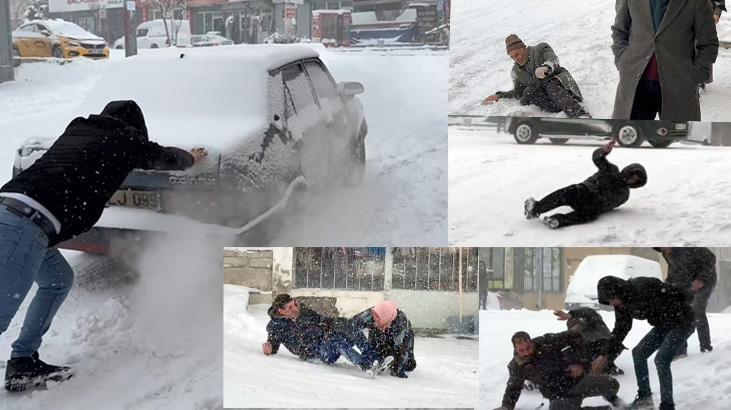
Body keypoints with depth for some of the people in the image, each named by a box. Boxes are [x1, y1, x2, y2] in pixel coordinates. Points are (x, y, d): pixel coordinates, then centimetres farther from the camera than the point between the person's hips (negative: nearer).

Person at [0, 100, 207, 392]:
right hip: (25, 222, -8)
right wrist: (192, 158, 51)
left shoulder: (77, 128, 26)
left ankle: (24, 362, 22)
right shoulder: (124, 138, 10)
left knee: (59, 280, 24)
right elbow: (165, 157, 29)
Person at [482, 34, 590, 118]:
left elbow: (553, 59, -19)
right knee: (528, 92, -28)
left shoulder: (541, 49, 1)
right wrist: (499, 96, 5)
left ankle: (581, 115, -56)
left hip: (558, 81, -4)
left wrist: (546, 67, -43)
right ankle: (560, 111, -47)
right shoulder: (516, 72, 15)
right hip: (540, 92, 4)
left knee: (552, 87, -37)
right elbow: (518, 92, 20)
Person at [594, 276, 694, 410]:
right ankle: (644, 398, 17)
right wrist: (605, 355, 3)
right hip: (663, 325, 9)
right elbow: (620, 330, 5)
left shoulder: (644, 287, -31)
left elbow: (677, 294, -28)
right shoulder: (622, 304, -4)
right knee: (638, 353, 7)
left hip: (681, 322, -9)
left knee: (661, 359, -21)